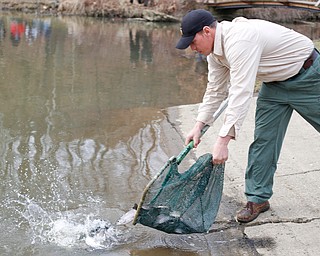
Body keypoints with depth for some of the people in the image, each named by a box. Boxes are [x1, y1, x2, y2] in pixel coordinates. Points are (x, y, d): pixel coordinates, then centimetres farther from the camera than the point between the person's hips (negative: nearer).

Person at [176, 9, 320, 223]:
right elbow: (216, 89, 6)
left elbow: (241, 93, -41)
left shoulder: (239, 41, -36)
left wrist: (223, 140, -42)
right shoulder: (215, 49, -4)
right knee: (264, 139, 3)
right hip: (275, 83, 8)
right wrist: (199, 125, -1)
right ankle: (258, 198, 10)